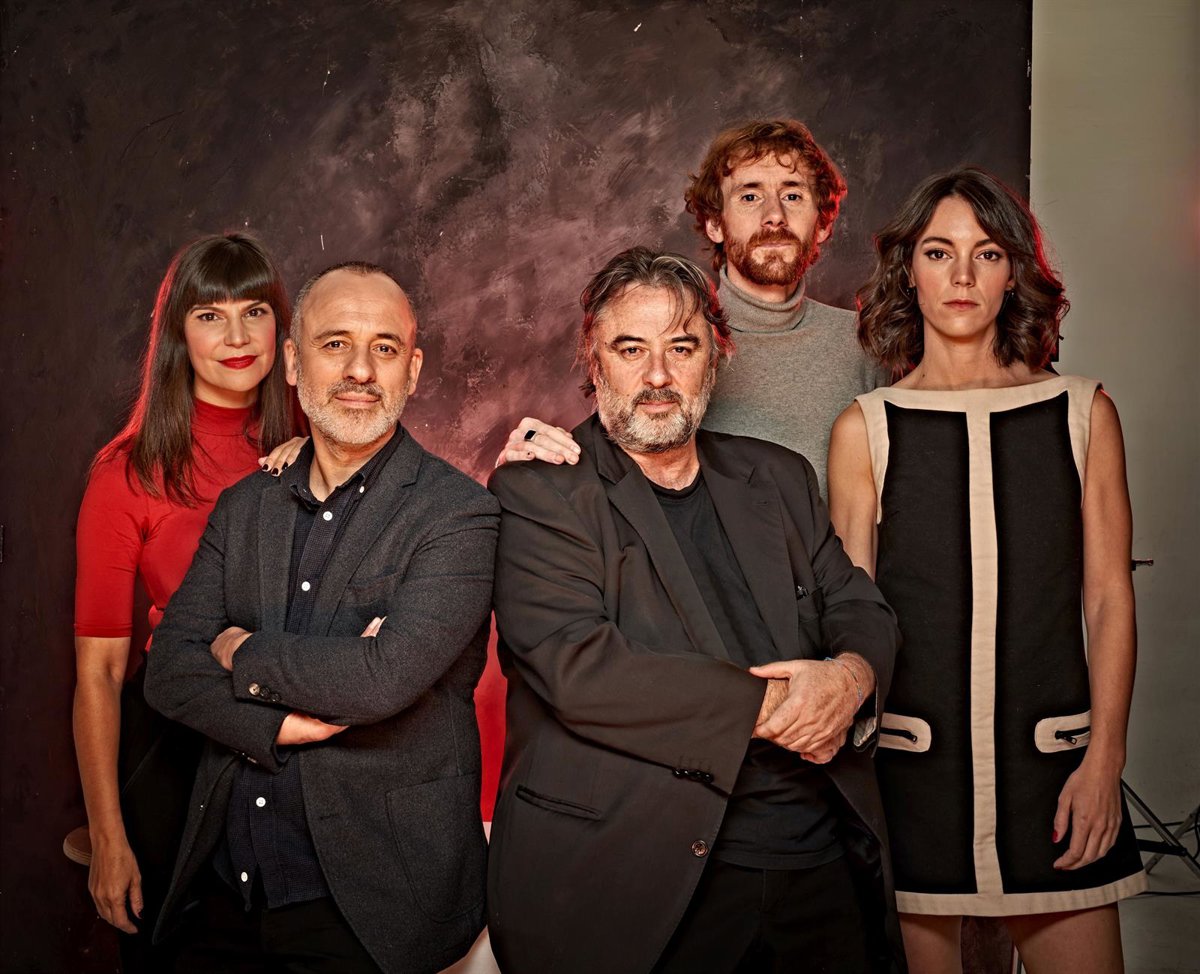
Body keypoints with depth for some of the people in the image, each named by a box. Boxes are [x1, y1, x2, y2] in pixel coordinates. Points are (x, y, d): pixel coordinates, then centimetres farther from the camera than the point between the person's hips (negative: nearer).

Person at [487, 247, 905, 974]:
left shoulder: (779, 479, 14)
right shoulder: (537, 491, -4)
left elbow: (862, 610, 13)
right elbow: (575, 668, -15)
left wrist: (849, 677, -12)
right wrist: (766, 706, -15)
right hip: (639, 882, -5)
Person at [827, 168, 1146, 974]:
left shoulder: (1082, 413, 5)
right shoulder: (865, 430, 2)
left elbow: (1111, 598, 5)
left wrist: (1104, 758, -3)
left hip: (1052, 759, 1)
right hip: (910, 762, 0)